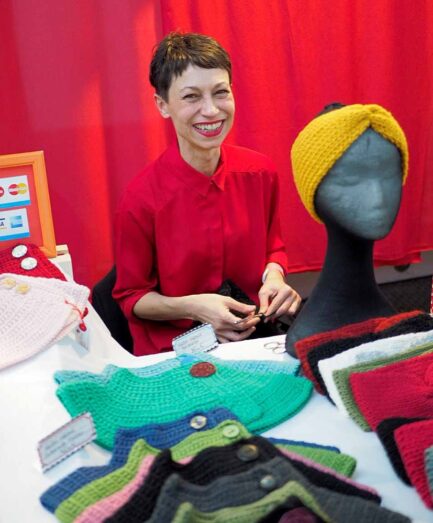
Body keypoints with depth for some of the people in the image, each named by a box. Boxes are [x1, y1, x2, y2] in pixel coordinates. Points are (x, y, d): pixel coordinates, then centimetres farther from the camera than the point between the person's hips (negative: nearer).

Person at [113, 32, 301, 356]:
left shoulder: (261, 172, -4)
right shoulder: (142, 198, -15)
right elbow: (131, 296, -3)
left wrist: (274, 275, -8)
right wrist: (191, 307, -20)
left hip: (254, 335, 4)